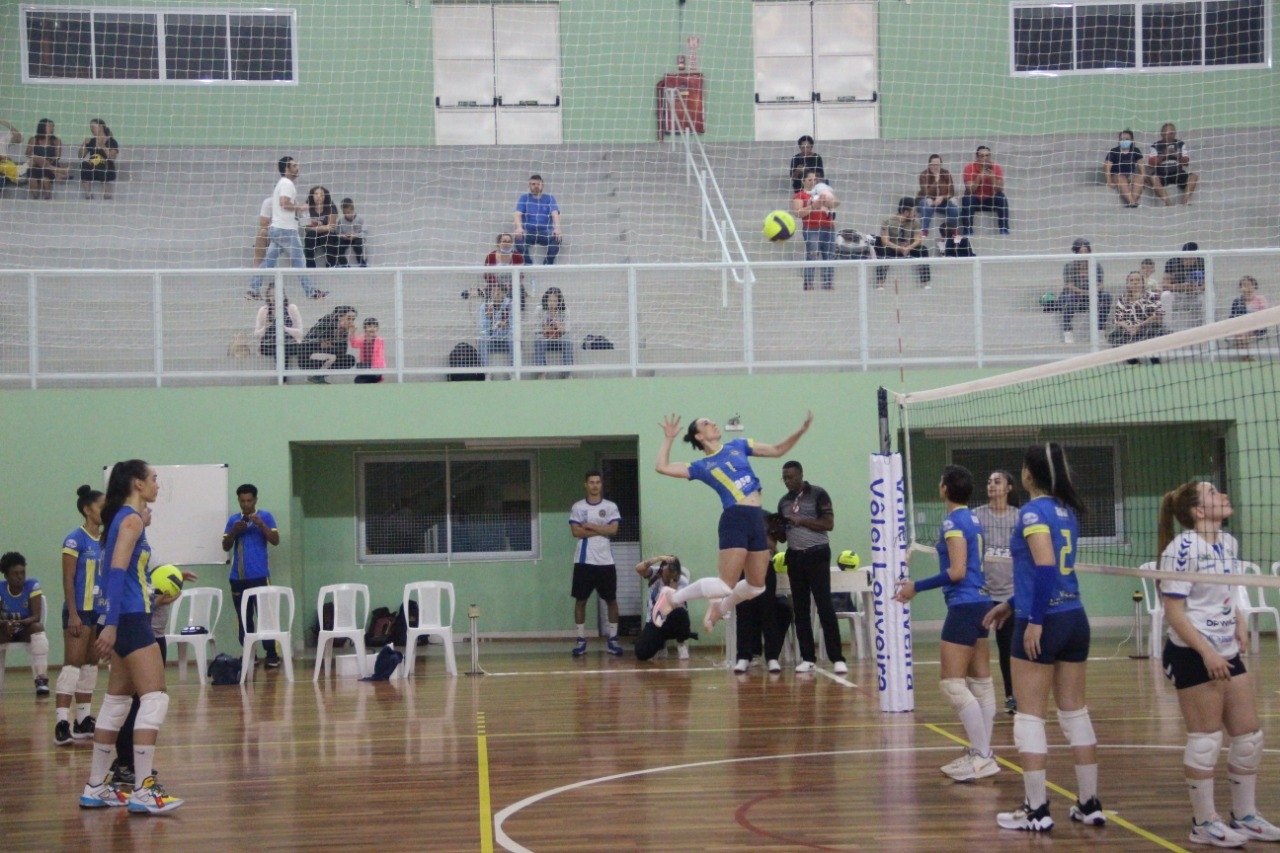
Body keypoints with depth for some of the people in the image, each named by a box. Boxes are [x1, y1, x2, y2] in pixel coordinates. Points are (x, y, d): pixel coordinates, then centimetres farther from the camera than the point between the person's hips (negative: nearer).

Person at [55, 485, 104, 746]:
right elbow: (67, 580, -12)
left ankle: (83, 720, 18)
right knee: (72, 664, -11)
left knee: (91, 665, 11)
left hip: (101, 610, 7)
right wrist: (73, 614, -17)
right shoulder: (75, 539, -10)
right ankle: (62, 723, -14)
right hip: (80, 610, -7)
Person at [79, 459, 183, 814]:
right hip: (129, 619, -10)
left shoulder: (125, 518, 17)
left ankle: (96, 788, 17)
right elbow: (117, 572, -20)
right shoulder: (131, 519, -11)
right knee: (154, 699, -11)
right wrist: (111, 623, -26)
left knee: (117, 702, 13)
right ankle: (142, 791, -14)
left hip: (127, 619, 10)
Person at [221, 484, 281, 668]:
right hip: (238, 577, 4)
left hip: (260, 576, -3)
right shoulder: (233, 519, 11)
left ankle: (272, 655, -6)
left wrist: (261, 525, -18)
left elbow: (275, 540, -6)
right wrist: (234, 531, -9)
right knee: (243, 617, 5)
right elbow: (226, 547, 8)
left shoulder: (265, 516, 3)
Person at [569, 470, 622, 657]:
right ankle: (581, 640, 9)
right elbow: (576, 532, -8)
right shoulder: (577, 507, 4)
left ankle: (613, 640, 10)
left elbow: (613, 530, -8)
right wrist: (601, 530, -8)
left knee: (611, 600, 2)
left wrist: (590, 526, -8)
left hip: (605, 560, 0)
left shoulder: (611, 507, 5)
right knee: (580, 600, 1)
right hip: (584, 561, 0)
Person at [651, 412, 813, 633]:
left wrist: (800, 431, 11)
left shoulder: (738, 446, 17)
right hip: (734, 520, -6)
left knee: (756, 586, 9)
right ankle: (671, 598, 5)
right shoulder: (701, 466, 5)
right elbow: (663, 467, -1)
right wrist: (669, 438, 6)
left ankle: (720, 608, 34)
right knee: (725, 585, -12)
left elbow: (777, 450, 22)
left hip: (757, 520, 6)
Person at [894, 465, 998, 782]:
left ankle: (983, 756, -11)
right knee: (980, 682, 11)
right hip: (980, 602, 10)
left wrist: (917, 587, -16)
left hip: (964, 606, -10)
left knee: (953, 685, -8)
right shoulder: (972, 519, 12)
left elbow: (957, 572, -19)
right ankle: (981, 753, 15)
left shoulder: (953, 521, -13)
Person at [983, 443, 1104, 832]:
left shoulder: (1033, 512, -11)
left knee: (1030, 717, 0)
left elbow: (1045, 566, -22)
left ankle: (1036, 811, 2)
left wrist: (1035, 619, -21)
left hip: (1044, 623, -8)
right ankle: (1090, 805, 16)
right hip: (1074, 618, 8)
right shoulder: (1067, 511, 13)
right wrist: (1011, 604, 29)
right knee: (1075, 713, 12)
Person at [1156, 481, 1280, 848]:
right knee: (1205, 738, -2)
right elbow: (1173, 610, -18)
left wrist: (1239, 626, 5)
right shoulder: (1182, 548, -16)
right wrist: (1206, 652, -21)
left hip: (1227, 652, 8)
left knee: (1249, 736, 11)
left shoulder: (1228, 543, 8)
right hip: (1193, 654, -8)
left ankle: (1245, 816, 24)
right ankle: (1204, 823, 10)